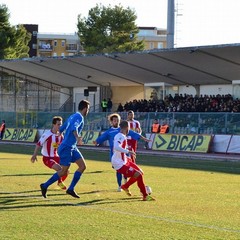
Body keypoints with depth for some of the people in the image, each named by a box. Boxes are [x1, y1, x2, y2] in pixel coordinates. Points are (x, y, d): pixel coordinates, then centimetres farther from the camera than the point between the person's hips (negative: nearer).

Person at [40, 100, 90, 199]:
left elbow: (61, 129, 23)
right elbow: (74, 127, -32)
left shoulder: (73, 116, 15)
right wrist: (77, 137, -49)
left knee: (82, 166, 2)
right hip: (67, 147, -10)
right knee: (64, 171, -5)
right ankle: (45, 186, 7)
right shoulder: (79, 117, -12)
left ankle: (71, 189, 1)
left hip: (72, 148, 10)